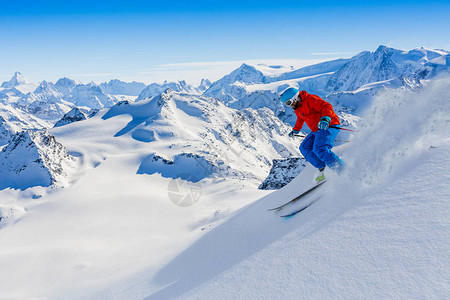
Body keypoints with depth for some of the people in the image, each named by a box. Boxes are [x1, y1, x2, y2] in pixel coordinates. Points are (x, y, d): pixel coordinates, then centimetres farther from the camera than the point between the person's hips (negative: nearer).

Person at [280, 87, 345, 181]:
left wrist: (325, 119, -41)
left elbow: (327, 107, -23)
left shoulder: (310, 99, -12)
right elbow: (300, 119, 39)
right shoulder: (298, 109, 17)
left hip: (328, 126, -10)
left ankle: (343, 171, -23)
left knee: (319, 149, -28)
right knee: (304, 147, 2)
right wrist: (295, 130, 53)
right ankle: (323, 171, -5)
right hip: (317, 131, 10)